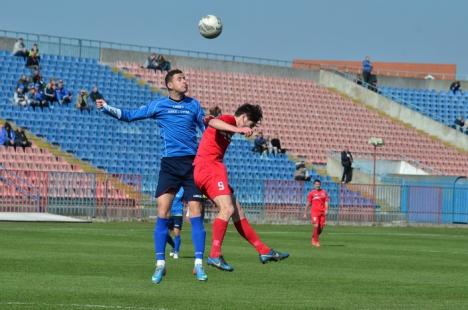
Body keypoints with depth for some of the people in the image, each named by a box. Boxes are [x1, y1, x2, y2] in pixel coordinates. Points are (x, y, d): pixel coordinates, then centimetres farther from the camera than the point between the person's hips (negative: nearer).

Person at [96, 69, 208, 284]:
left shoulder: (193, 104, 11)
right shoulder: (159, 105, 8)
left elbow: (206, 128, 17)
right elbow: (130, 115, 11)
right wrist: (107, 108, 1)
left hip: (191, 163, 1)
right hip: (169, 163, -1)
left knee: (195, 212, -5)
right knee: (162, 211, -8)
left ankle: (198, 265, -2)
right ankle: (160, 264, -2)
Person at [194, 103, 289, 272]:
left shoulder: (229, 126, 27)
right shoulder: (229, 119, -4)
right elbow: (213, 122, -26)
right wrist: (238, 130, -37)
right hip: (209, 168, -11)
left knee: (238, 212, 10)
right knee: (227, 209, -22)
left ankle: (264, 251, 13)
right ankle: (215, 255, -27)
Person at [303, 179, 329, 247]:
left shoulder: (324, 192, 10)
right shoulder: (311, 193, 5)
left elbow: (326, 202, 7)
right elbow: (308, 203, 8)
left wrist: (326, 210, -9)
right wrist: (305, 213, 8)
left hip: (322, 212, 3)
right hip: (314, 211, -3)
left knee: (321, 227, 2)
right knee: (316, 226, -15)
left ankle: (314, 238, 27)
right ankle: (316, 241, -5)